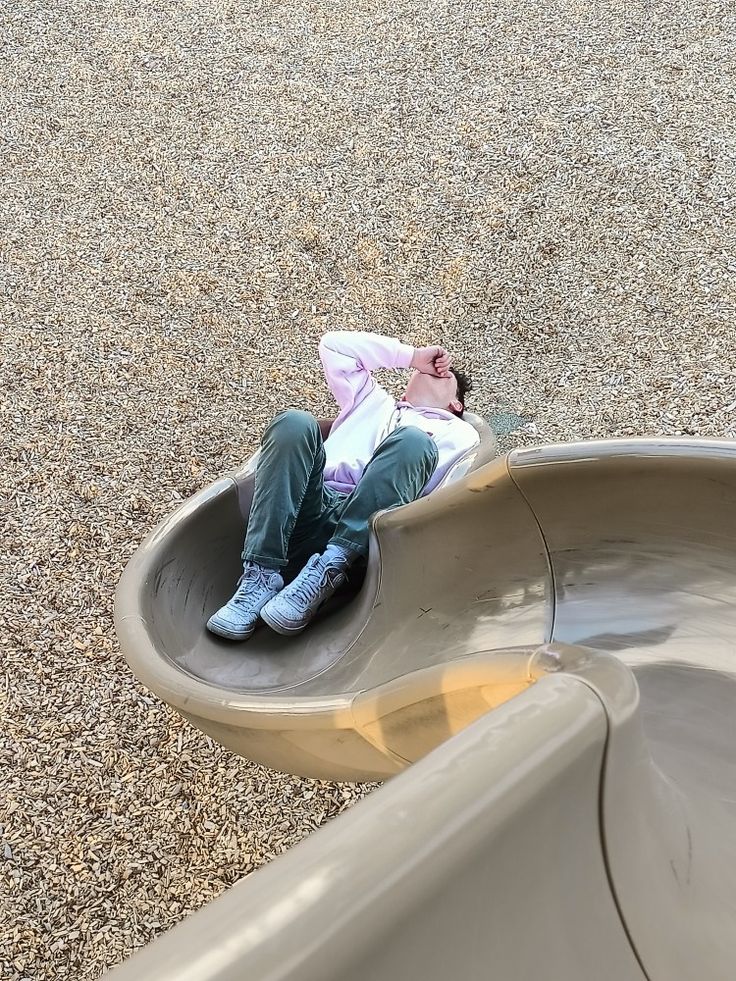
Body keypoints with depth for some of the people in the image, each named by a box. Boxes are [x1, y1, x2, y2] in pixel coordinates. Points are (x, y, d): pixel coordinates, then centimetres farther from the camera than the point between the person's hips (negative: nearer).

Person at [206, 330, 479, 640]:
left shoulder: (458, 432, 29)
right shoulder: (374, 400, 40)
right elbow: (333, 344, 31)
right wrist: (412, 355, 32)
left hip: (370, 525, -2)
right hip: (313, 508, 3)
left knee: (413, 441, -27)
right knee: (294, 423, -24)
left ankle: (326, 571, -36)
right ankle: (261, 575, -31)